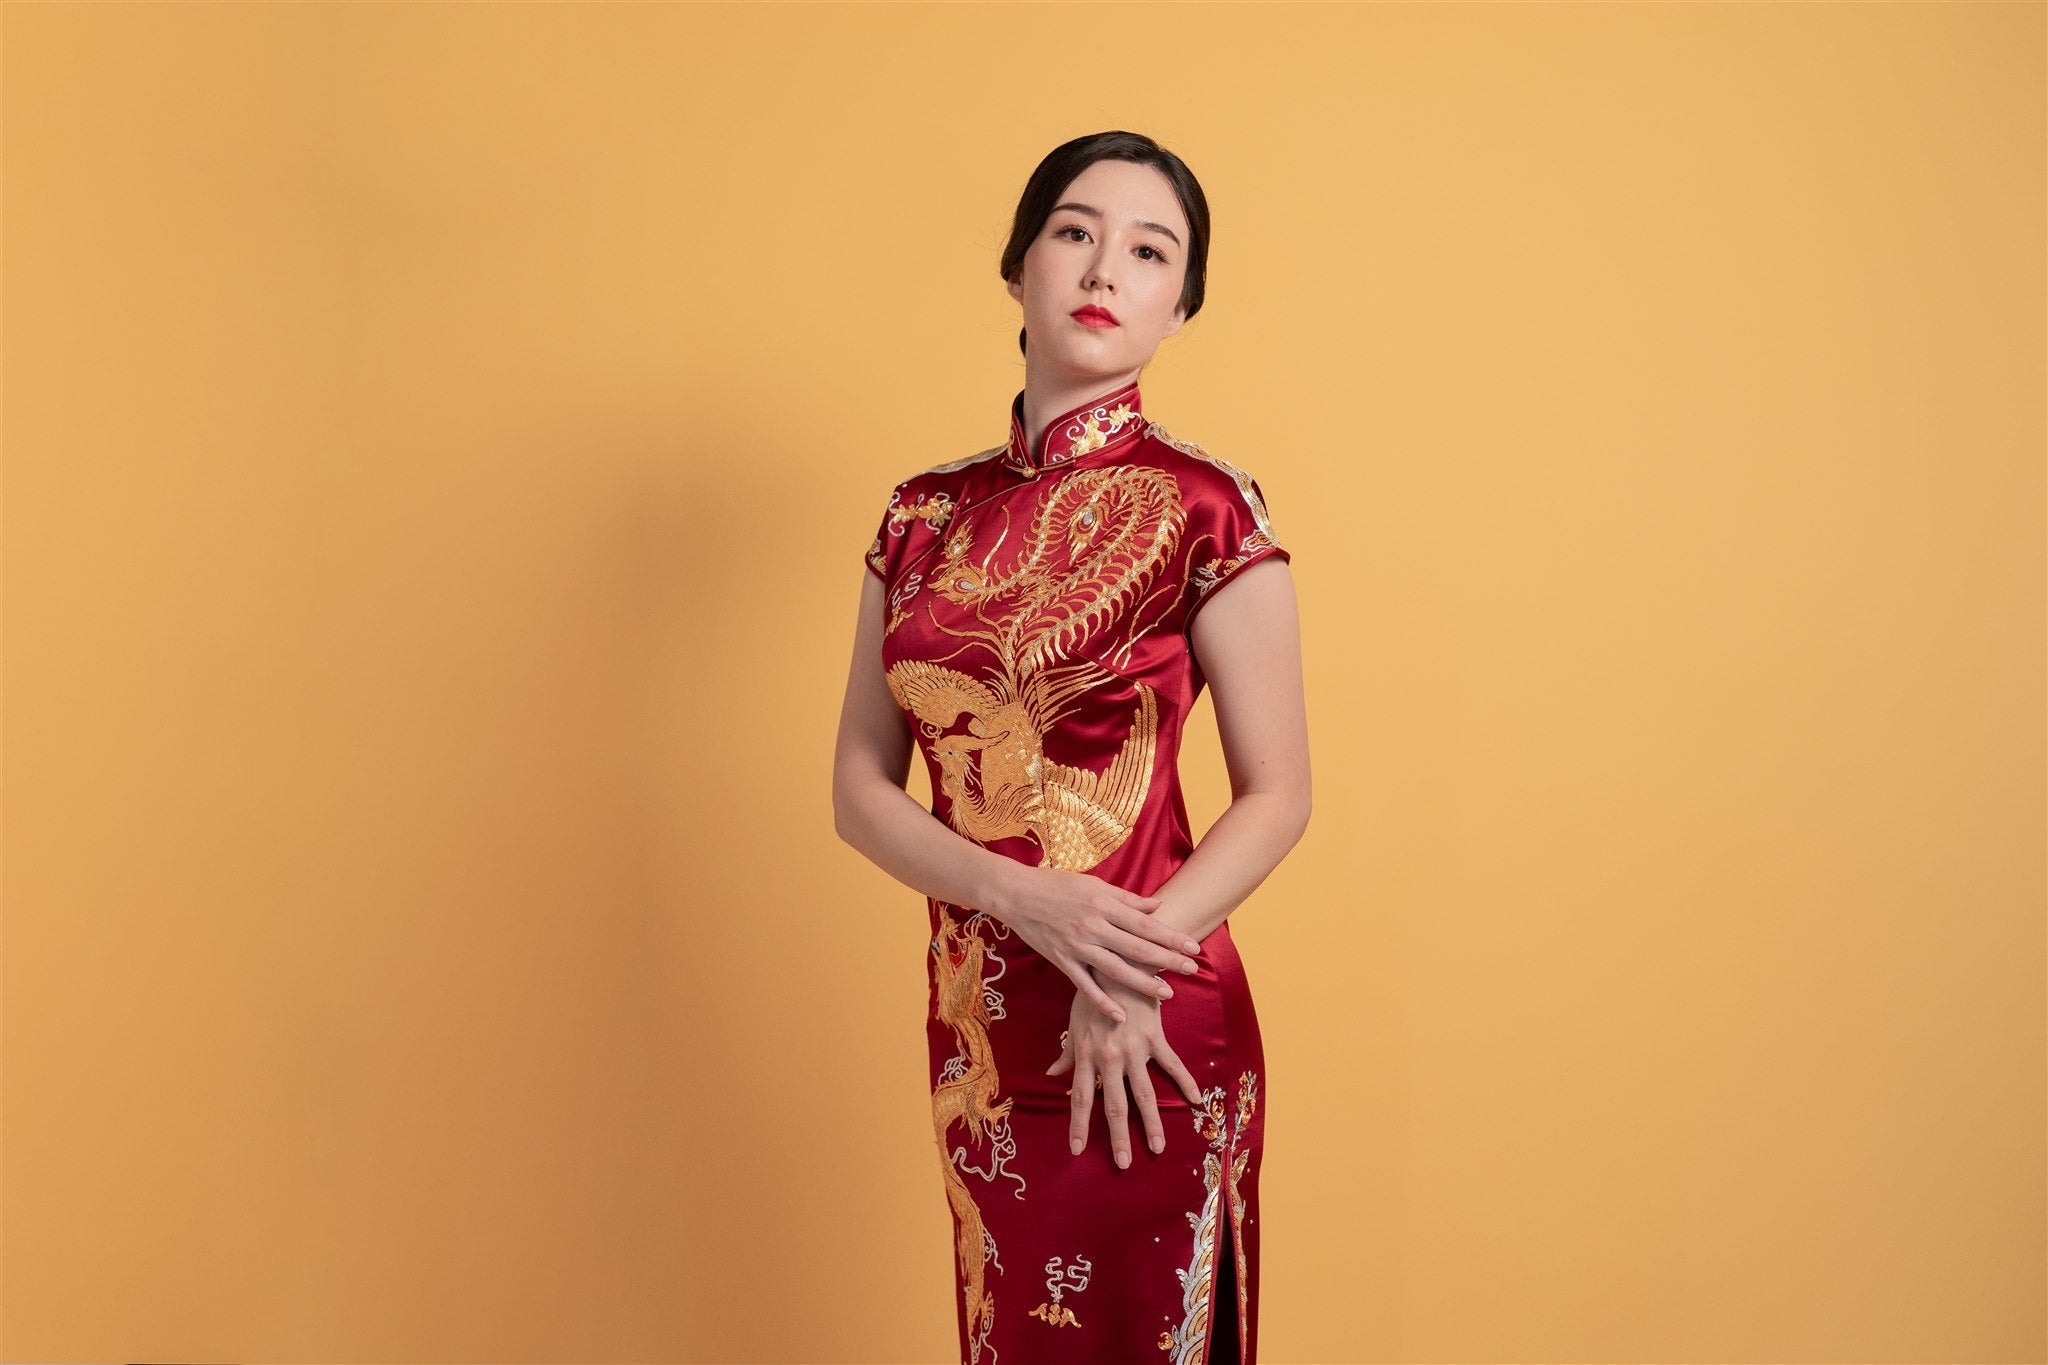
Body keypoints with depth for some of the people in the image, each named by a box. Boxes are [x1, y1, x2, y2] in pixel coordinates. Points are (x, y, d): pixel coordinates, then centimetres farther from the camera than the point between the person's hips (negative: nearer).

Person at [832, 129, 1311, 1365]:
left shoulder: (1203, 506, -9)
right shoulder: (926, 518, 3)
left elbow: (1279, 794, -8)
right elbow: (860, 786, 1)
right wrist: (1026, 897, -16)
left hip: (1145, 1034, -4)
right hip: (978, 1020, 4)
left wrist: (1134, 974, -21)